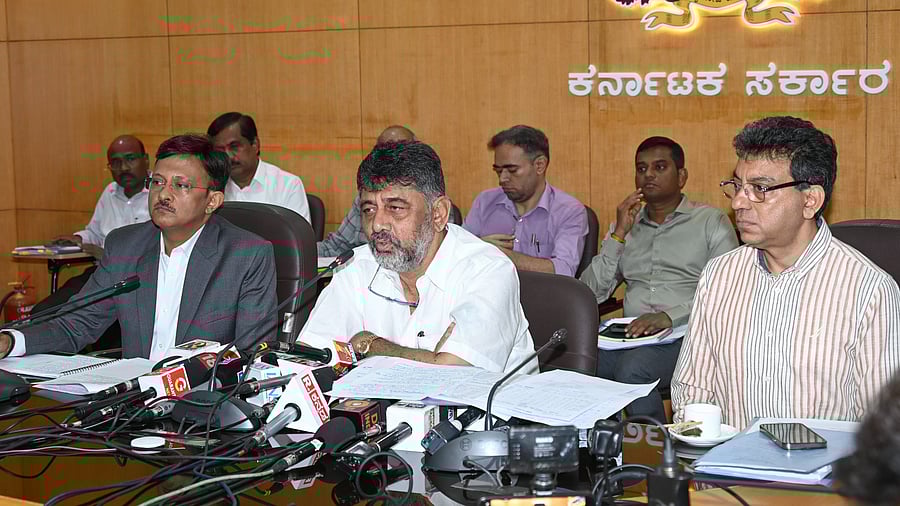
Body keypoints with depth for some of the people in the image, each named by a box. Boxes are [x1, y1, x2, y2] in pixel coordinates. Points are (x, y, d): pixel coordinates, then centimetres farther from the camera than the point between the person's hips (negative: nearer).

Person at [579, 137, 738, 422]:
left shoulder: (711, 222, 9)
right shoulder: (625, 226, 23)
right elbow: (591, 294, 11)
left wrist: (670, 317, -19)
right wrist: (619, 234, 3)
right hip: (632, 335, 4)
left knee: (632, 368, -35)